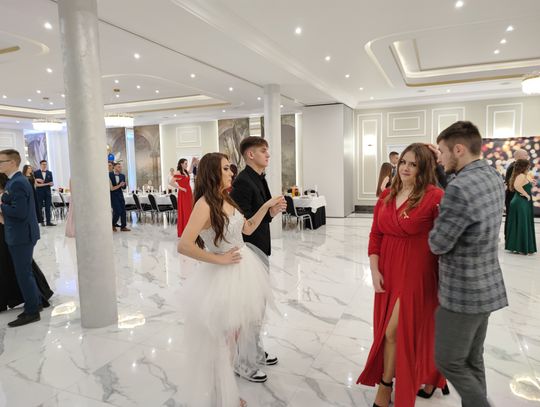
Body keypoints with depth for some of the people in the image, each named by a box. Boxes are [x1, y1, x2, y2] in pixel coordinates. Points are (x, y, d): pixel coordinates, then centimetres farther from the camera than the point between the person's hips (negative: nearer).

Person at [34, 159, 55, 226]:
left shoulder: (49, 173, 11)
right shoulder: (36, 173, 3)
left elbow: (51, 183, 7)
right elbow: (36, 184, -5)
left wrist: (43, 183, -10)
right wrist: (47, 184, -12)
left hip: (47, 192, 2)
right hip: (39, 193, -2)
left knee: (48, 208, -1)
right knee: (40, 208, 2)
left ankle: (48, 222, -1)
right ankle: (41, 221, 9)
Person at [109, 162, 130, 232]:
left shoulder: (122, 176, 8)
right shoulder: (109, 175, -6)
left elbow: (124, 187, 10)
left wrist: (123, 185, -11)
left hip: (120, 195, 5)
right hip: (113, 195, -5)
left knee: (123, 211, 1)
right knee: (117, 211, -10)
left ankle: (123, 226, 8)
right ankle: (113, 225, 11)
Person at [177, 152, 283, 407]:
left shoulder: (226, 200, 5)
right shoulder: (205, 204, -20)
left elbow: (248, 229, 14)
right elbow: (184, 246, -28)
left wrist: (266, 206, 8)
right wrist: (219, 259, -19)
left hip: (242, 270, 8)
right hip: (222, 276, -8)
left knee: (234, 335, 22)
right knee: (218, 341, 12)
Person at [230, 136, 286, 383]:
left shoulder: (259, 178, 10)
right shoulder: (243, 182, -20)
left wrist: (274, 208, -6)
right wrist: (269, 213, -29)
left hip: (259, 250, 10)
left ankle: (256, 351, 40)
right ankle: (244, 363, 21)